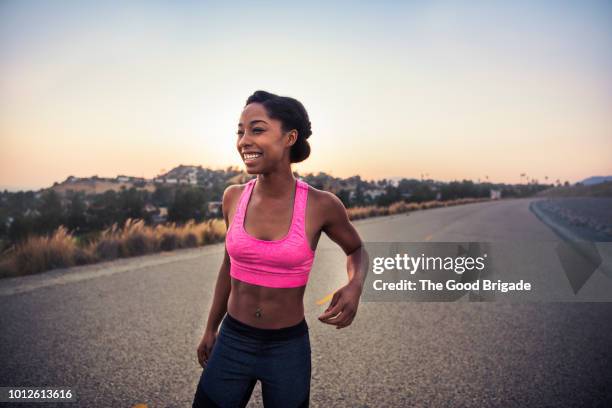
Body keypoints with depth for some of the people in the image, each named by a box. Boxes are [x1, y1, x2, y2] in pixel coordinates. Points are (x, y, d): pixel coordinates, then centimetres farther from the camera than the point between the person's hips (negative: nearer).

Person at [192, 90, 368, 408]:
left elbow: (356, 250, 4)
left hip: (288, 349, -2)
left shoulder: (321, 205, -16)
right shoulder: (233, 197, -7)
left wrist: (355, 286, -18)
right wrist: (210, 329, 16)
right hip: (232, 343, 2)